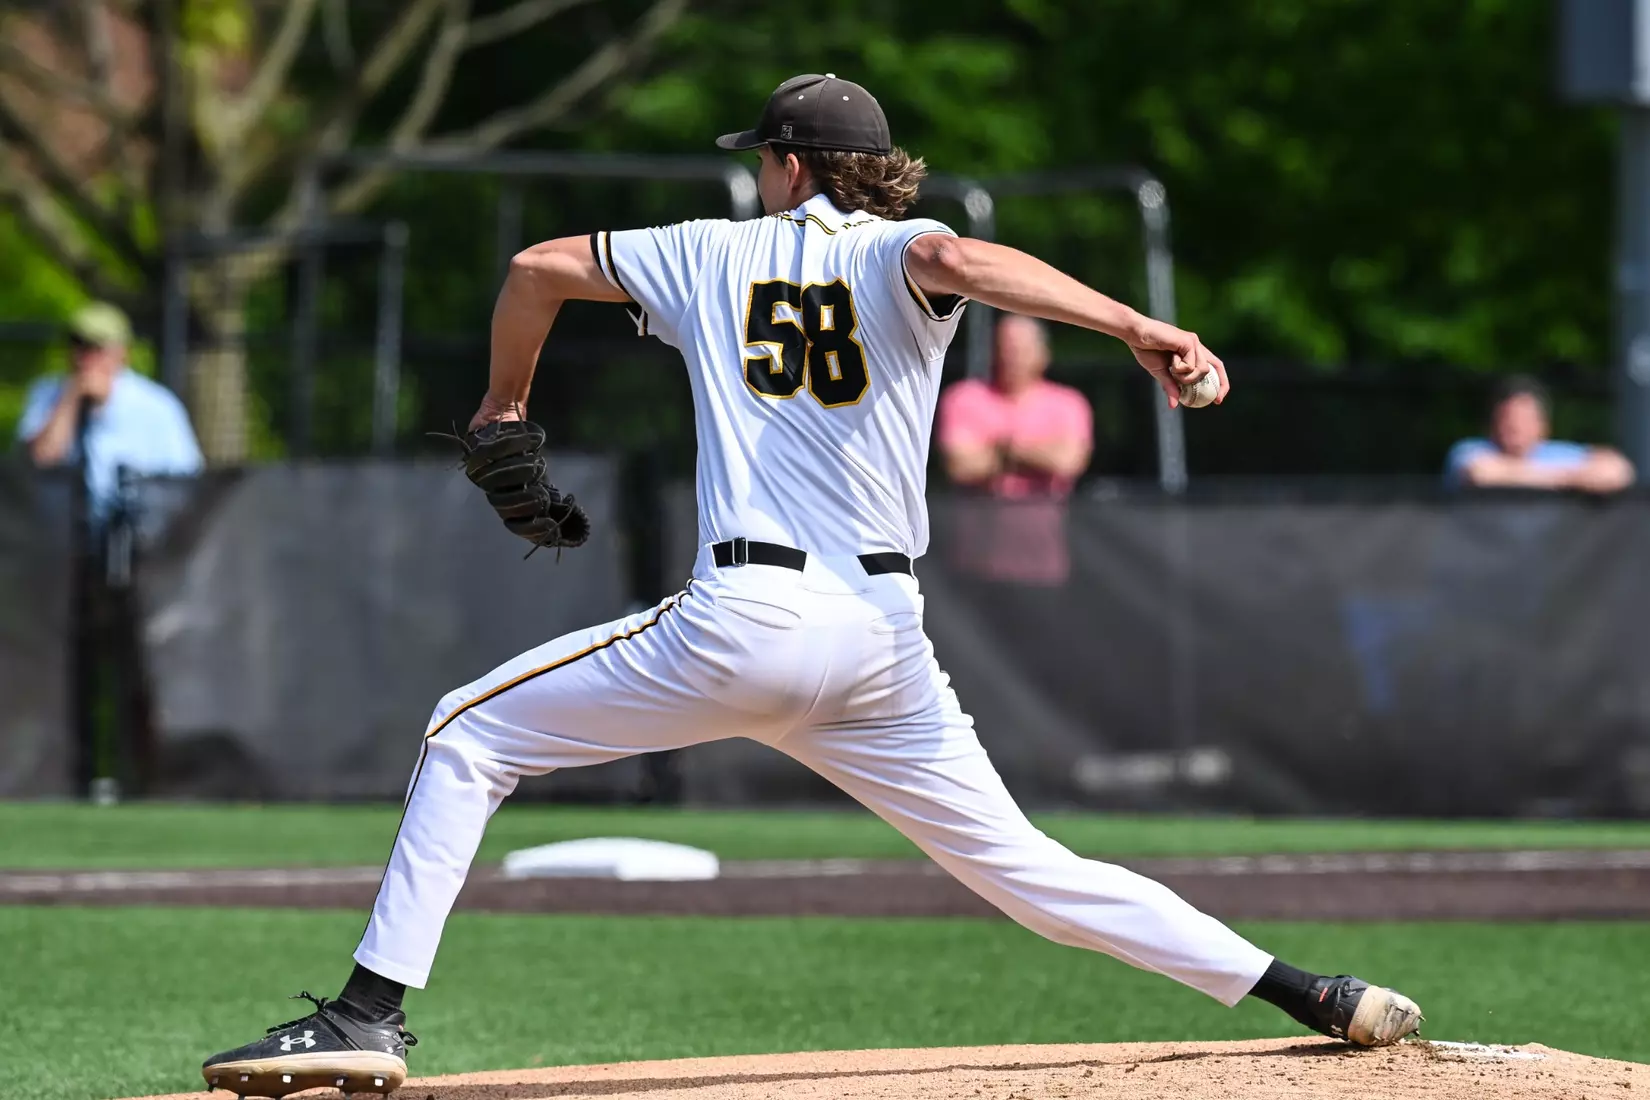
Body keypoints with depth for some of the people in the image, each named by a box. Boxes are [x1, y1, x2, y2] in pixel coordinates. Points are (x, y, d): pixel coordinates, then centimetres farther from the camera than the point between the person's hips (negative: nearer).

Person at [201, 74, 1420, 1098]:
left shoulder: (718, 253, 13)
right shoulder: (897, 257, 8)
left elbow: (540, 266, 17)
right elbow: (955, 256, -16)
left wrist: (504, 405, 34)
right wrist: (1138, 329, -27)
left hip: (743, 625, -2)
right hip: (884, 640, 2)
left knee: (470, 737, 11)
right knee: (1020, 865, 10)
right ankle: (1309, 993, 2)